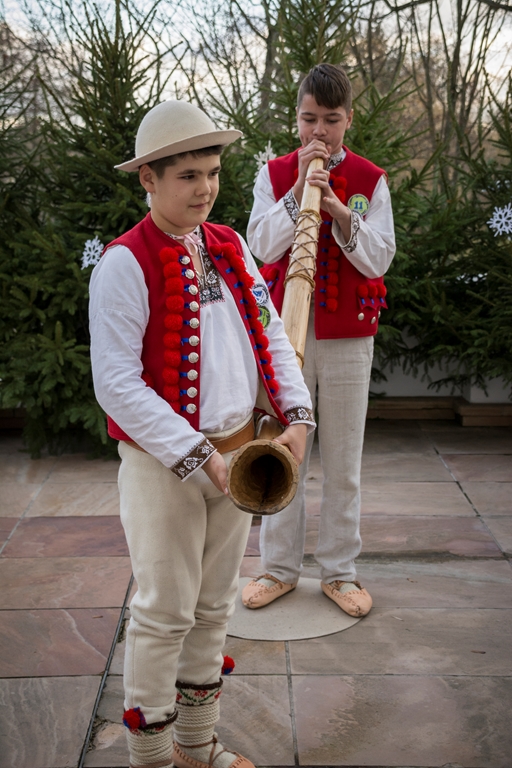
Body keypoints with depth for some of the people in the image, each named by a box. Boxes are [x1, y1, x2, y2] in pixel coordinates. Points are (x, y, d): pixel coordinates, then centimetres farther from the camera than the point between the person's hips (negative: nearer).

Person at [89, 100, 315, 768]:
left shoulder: (230, 248, 6)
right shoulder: (125, 263, -15)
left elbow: (271, 335, 9)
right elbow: (117, 386, -20)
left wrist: (296, 417, -6)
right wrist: (200, 458, -22)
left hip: (237, 452, 7)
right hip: (162, 464, -6)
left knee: (214, 606, 17)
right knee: (164, 613, 5)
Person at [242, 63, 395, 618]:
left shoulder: (369, 180, 3)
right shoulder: (274, 174, 5)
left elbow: (379, 260, -5)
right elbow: (263, 246, -7)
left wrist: (338, 208, -19)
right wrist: (298, 188, -15)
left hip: (348, 334, 0)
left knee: (343, 458, 5)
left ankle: (338, 571, 19)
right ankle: (279, 567, 19)